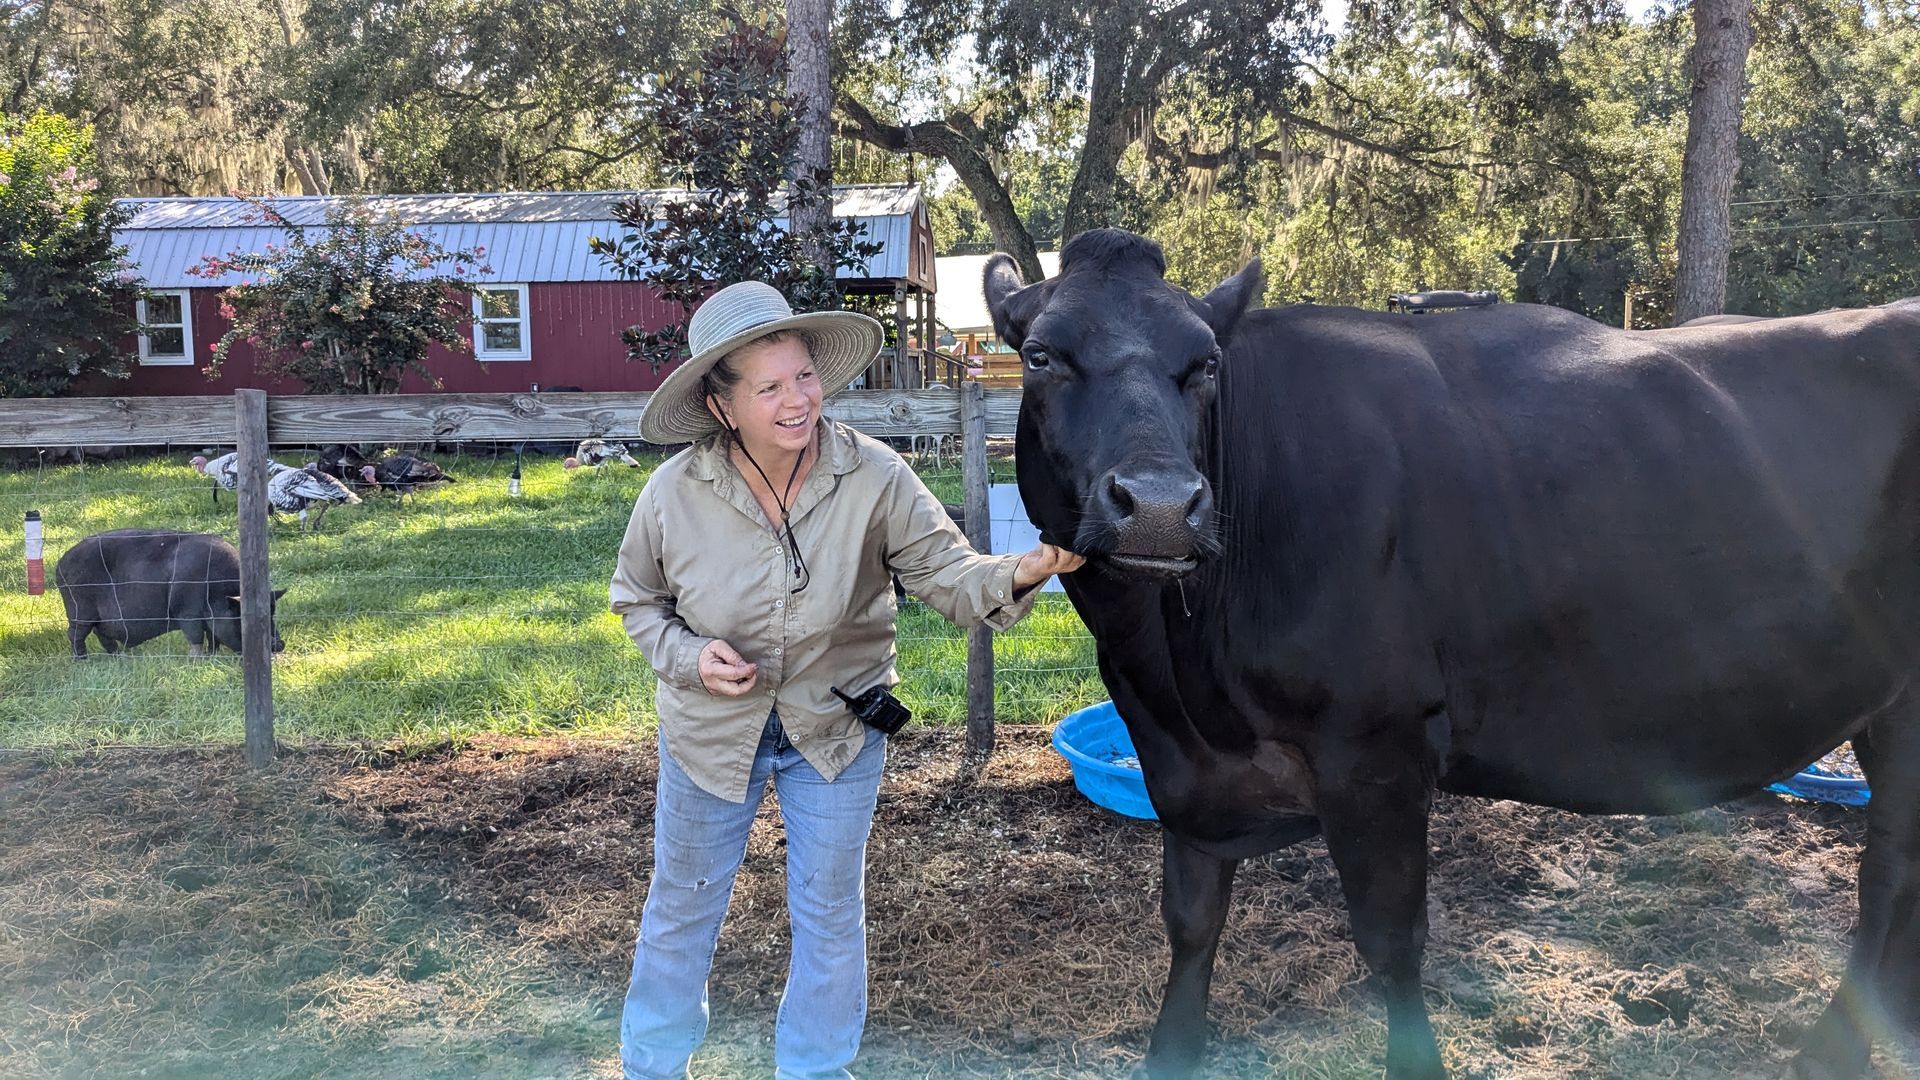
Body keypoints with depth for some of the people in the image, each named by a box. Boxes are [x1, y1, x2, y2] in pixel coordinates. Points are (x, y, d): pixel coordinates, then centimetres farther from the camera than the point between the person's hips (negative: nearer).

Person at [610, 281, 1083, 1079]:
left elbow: (948, 575, -22)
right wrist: (688, 656, -20)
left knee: (830, 916, 16)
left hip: (837, 728, 0)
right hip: (710, 732, 1)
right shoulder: (673, 494, -19)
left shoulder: (874, 478, -22)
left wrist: (1019, 573, -44)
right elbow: (637, 600, -1)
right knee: (682, 908, 19)